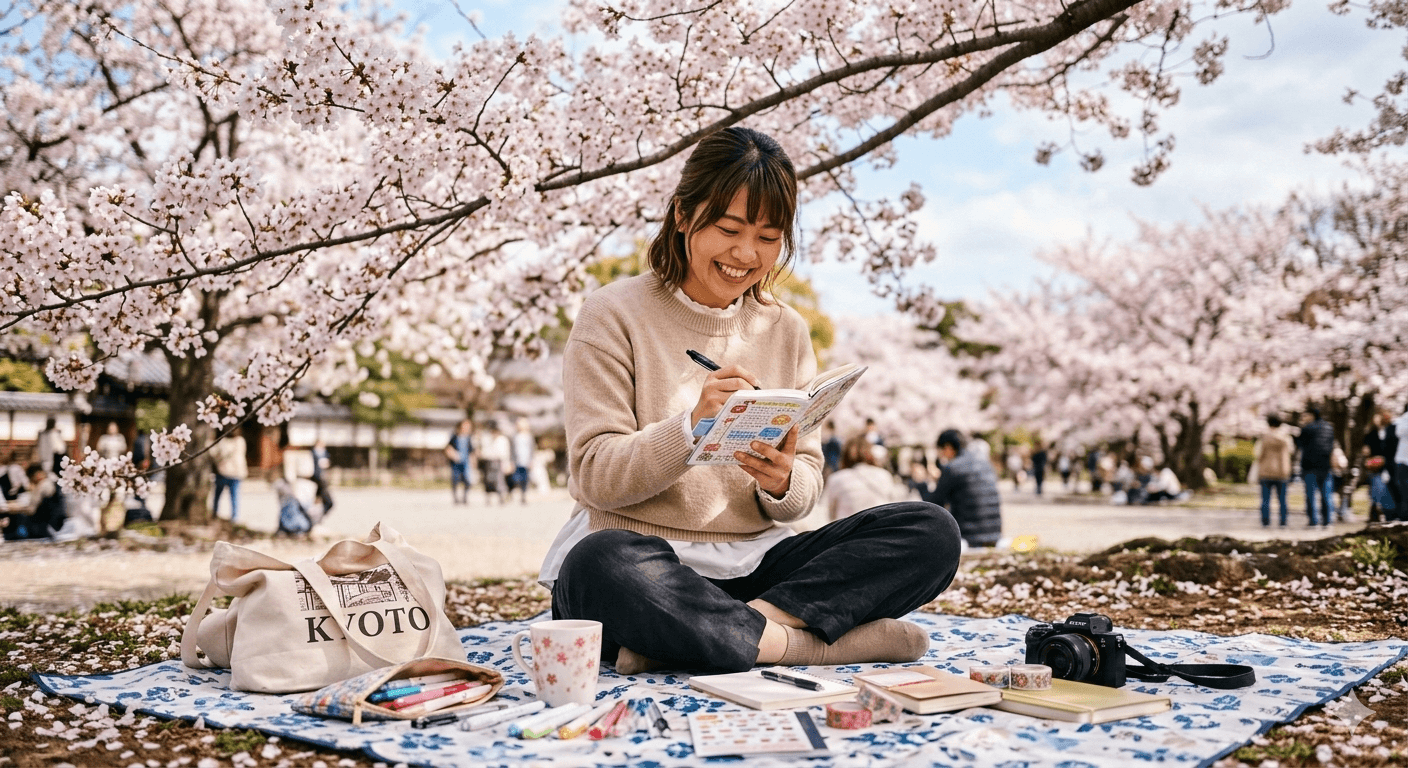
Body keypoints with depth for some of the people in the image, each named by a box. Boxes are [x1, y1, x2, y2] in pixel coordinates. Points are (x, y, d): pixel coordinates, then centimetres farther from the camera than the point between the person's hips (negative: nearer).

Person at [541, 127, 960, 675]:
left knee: (933, 532, -14)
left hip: (752, 563, 5)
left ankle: (756, 619, -25)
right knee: (601, 564, -40)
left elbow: (806, 486, 10)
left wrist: (783, 483, -15)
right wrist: (691, 426, -25)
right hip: (645, 558, -4)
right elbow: (596, 476, -8)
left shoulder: (786, 331, 12)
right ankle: (794, 639, -24)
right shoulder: (613, 316, 0)